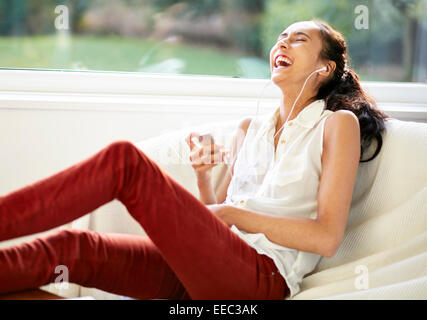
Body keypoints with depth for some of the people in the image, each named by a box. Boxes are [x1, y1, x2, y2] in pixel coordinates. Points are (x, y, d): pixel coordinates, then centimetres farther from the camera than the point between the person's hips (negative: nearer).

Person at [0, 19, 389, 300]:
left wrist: (231, 214, -6)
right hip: (210, 263, 6)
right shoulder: (250, 128, 25)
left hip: (263, 275, -6)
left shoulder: (337, 123, 7)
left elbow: (327, 237, -4)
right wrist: (203, 175, 1)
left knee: (126, 160, -23)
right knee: (73, 247, -21)